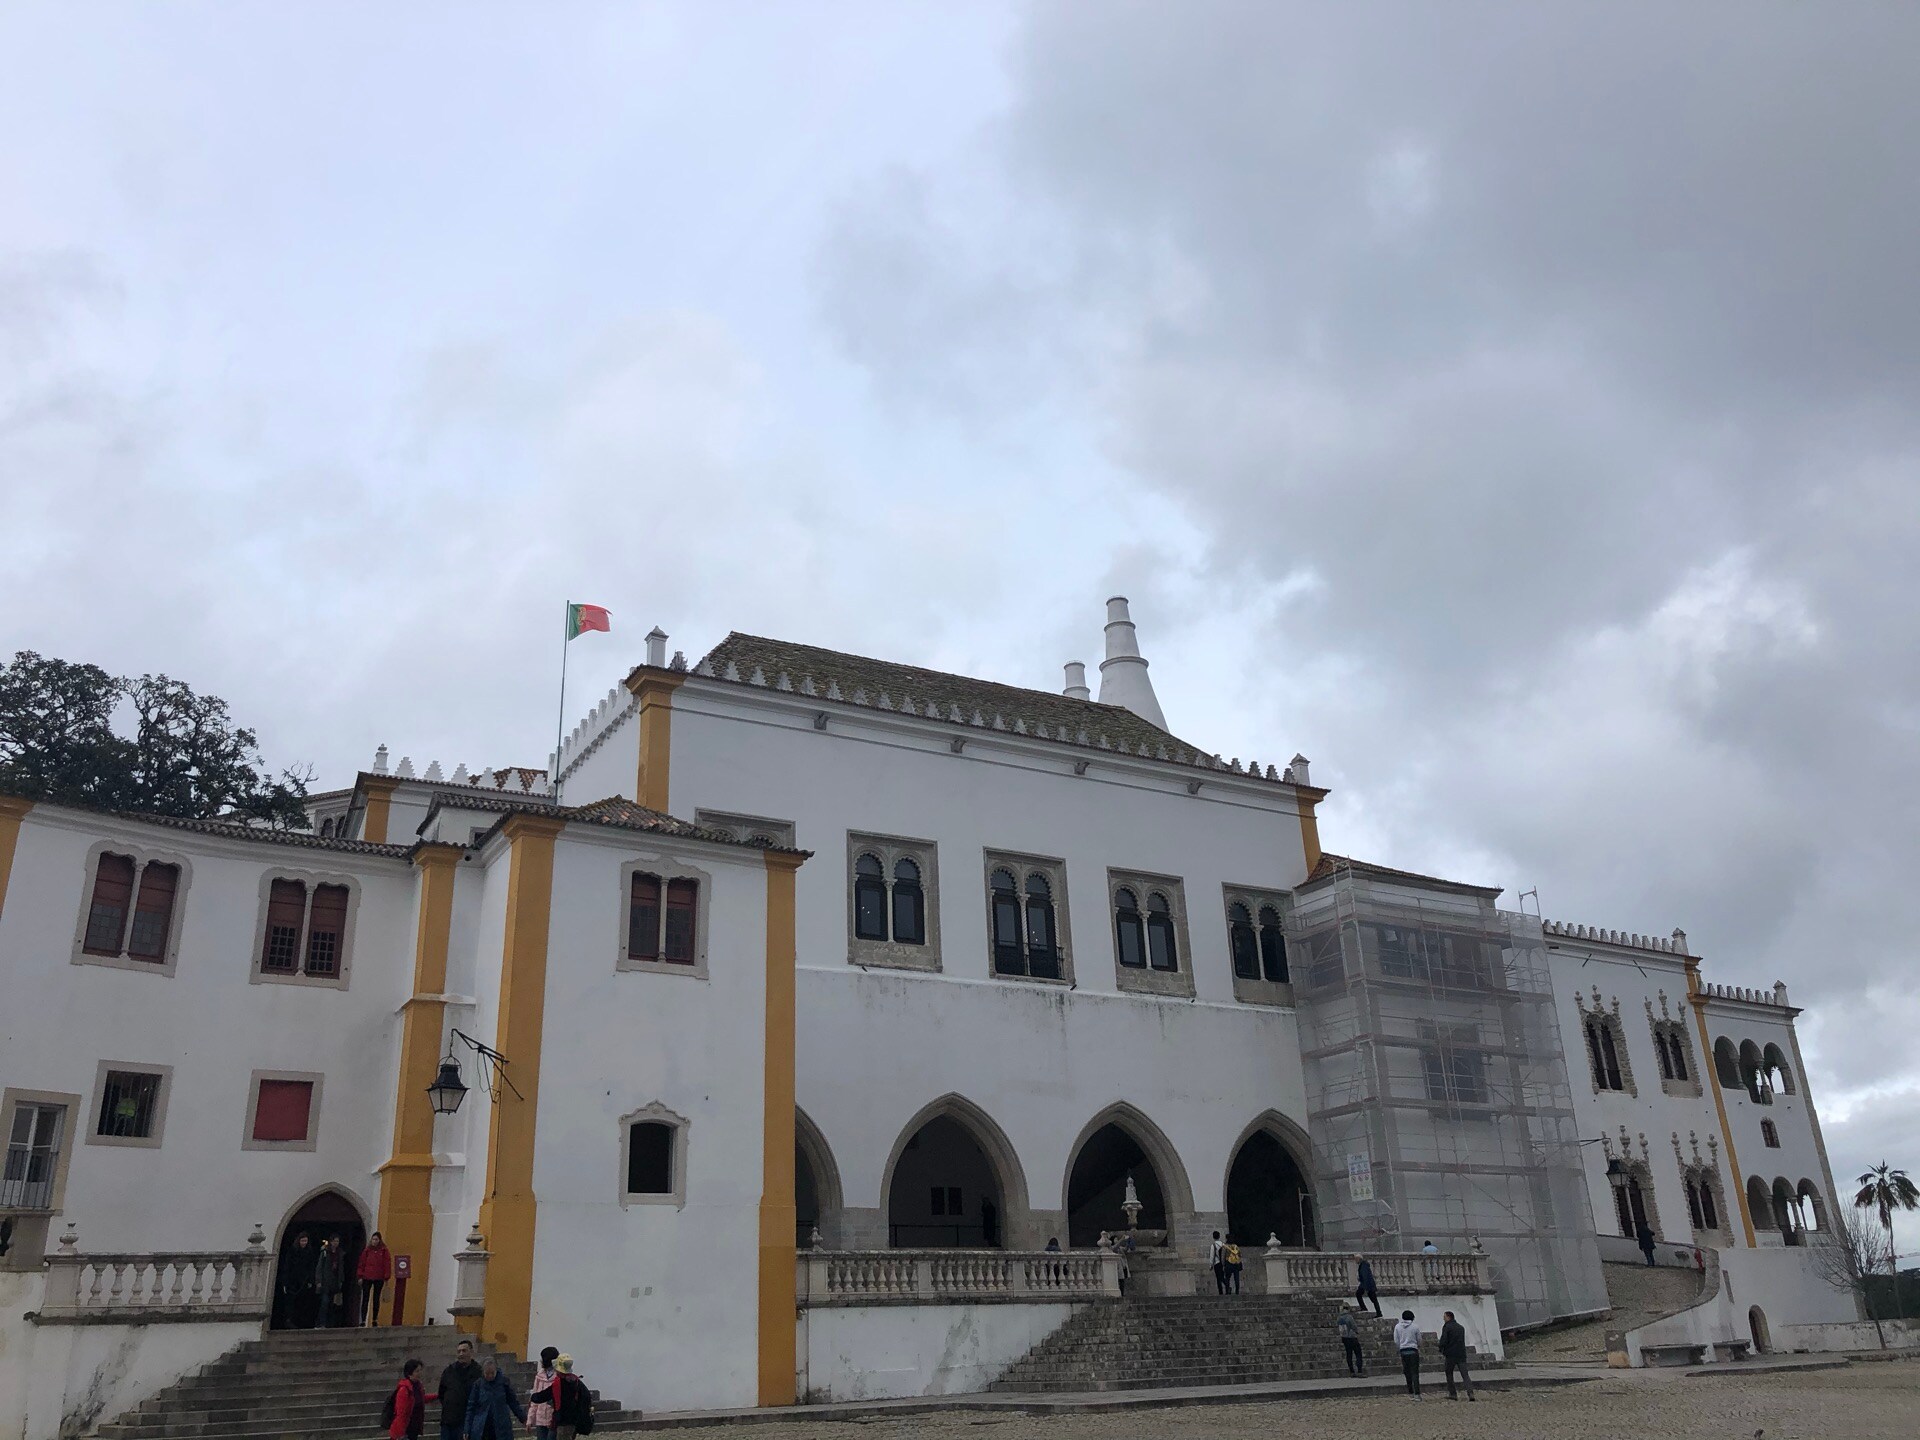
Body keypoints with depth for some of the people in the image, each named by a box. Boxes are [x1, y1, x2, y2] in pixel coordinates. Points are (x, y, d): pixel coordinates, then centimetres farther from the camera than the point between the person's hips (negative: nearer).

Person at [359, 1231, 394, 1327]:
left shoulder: (384, 1251, -1)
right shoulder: (367, 1250, 4)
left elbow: (387, 1265, -2)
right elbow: (362, 1263, 6)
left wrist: (386, 1278, -6)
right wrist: (360, 1276, -1)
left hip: (379, 1279, -1)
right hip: (367, 1278, 1)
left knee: (376, 1300, 8)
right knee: (365, 1299, -3)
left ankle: (375, 1320, 15)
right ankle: (363, 1320, -3)